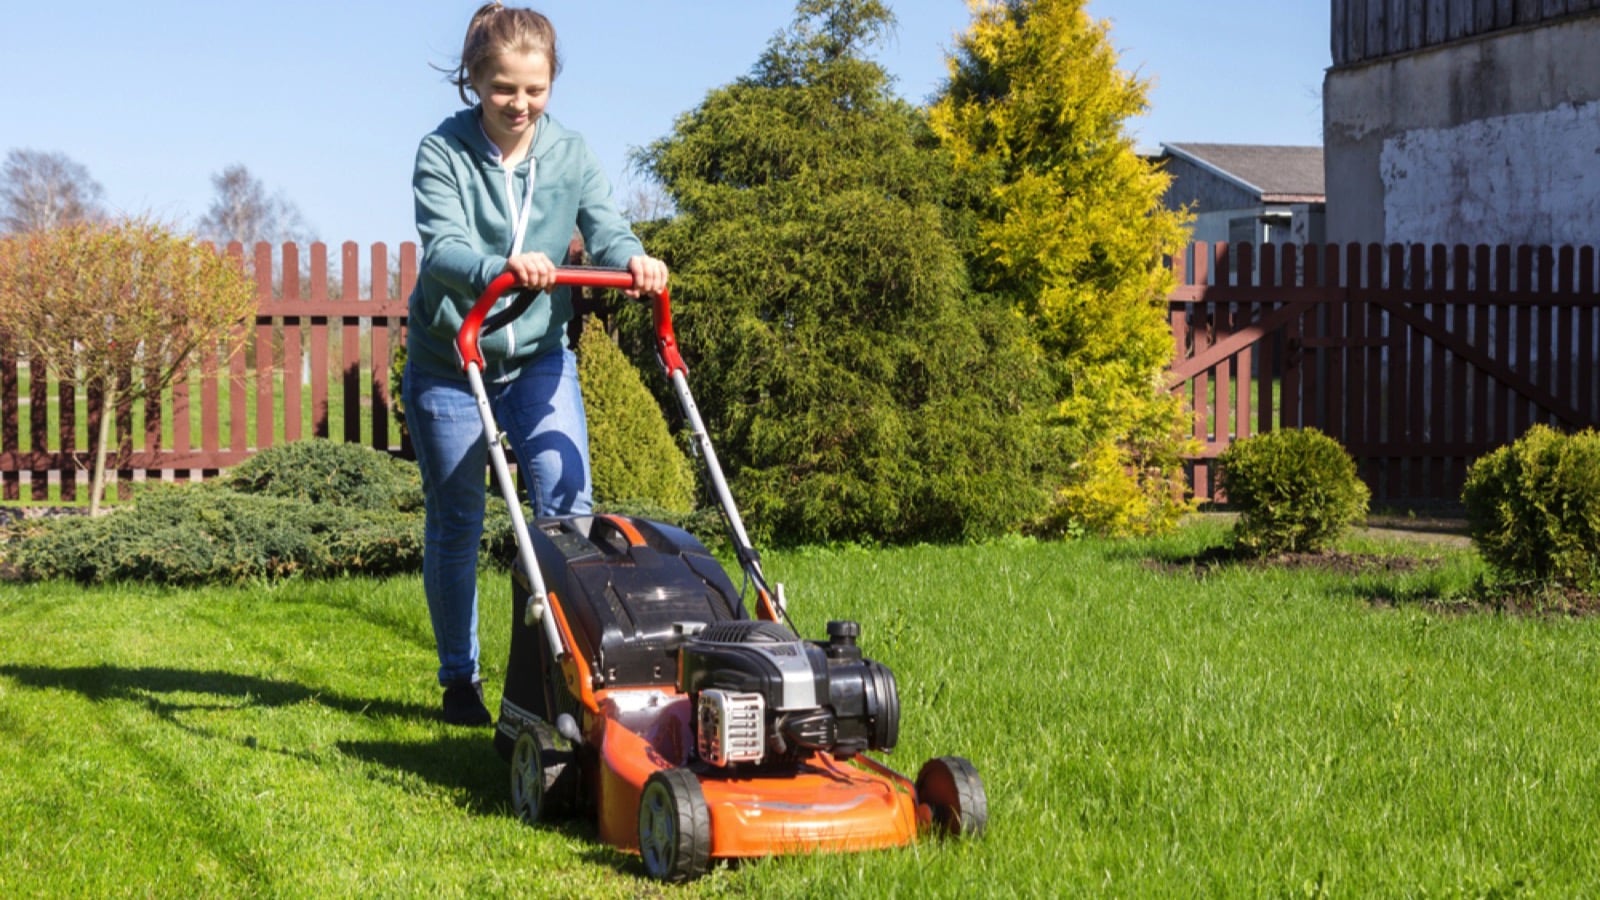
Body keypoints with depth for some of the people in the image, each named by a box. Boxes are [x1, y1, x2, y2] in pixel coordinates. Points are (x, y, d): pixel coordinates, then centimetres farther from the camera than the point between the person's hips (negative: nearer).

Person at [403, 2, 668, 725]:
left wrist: (634, 259, -38)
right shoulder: (442, 153, -12)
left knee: (567, 504, -11)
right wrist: (501, 268, -49)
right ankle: (459, 679, 21)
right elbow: (443, 249, -27)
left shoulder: (569, 155, -2)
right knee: (455, 524, 7)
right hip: (448, 361, -2)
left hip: (539, 355, 2)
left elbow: (604, 228, -13)